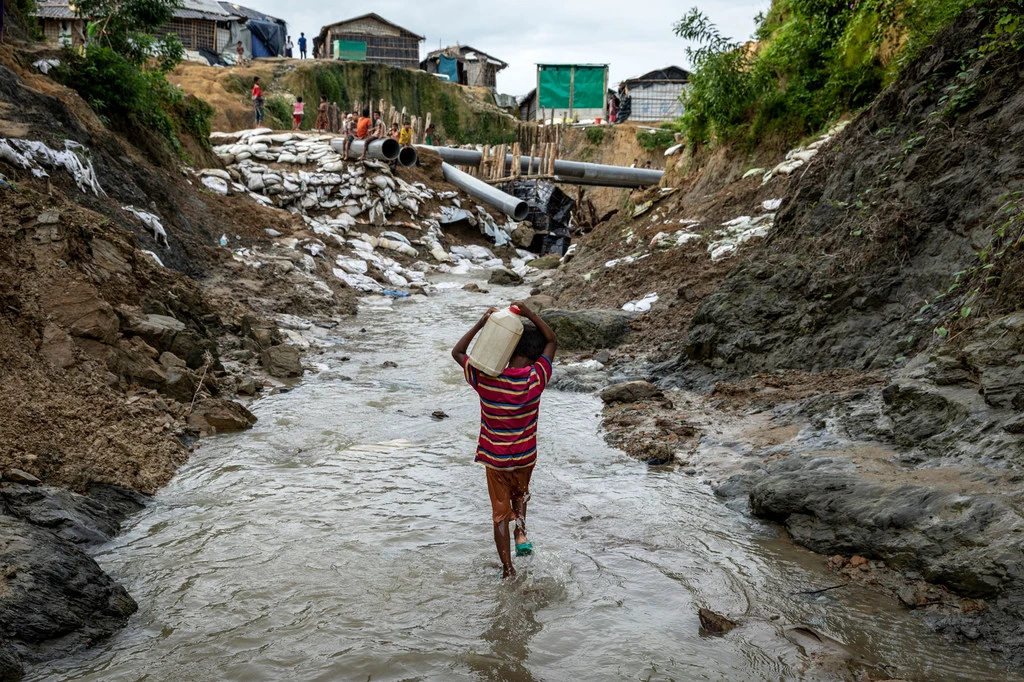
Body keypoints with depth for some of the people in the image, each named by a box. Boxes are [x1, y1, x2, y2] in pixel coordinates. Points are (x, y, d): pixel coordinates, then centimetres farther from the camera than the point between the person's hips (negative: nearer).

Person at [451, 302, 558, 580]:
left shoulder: (484, 379, -19)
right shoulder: (536, 379, -19)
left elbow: (457, 352, -2)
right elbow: (552, 340, -5)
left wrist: (481, 323, -7)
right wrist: (528, 312, -11)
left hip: (494, 460, -1)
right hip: (525, 458, 1)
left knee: (500, 512, 12)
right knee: (520, 493, 32)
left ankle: (508, 570, 14)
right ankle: (522, 533, 10)